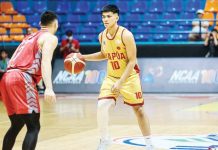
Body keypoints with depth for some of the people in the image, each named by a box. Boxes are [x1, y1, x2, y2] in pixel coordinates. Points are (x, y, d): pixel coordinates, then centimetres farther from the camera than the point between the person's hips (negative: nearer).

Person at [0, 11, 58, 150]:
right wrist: (49, 88, -25)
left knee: (16, 125, 20)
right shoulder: (51, 38, 5)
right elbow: (45, 61, -13)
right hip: (22, 79, -8)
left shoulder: (30, 37, 30)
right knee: (34, 127, -8)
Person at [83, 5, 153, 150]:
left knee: (138, 109, 9)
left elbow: (132, 61, -20)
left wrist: (120, 82, -25)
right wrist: (83, 57, 5)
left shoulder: (126, 35, -22)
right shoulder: (102, 36, -4)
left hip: (129, 77, -4)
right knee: (102, 105, -17)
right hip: (111, 77, 4)